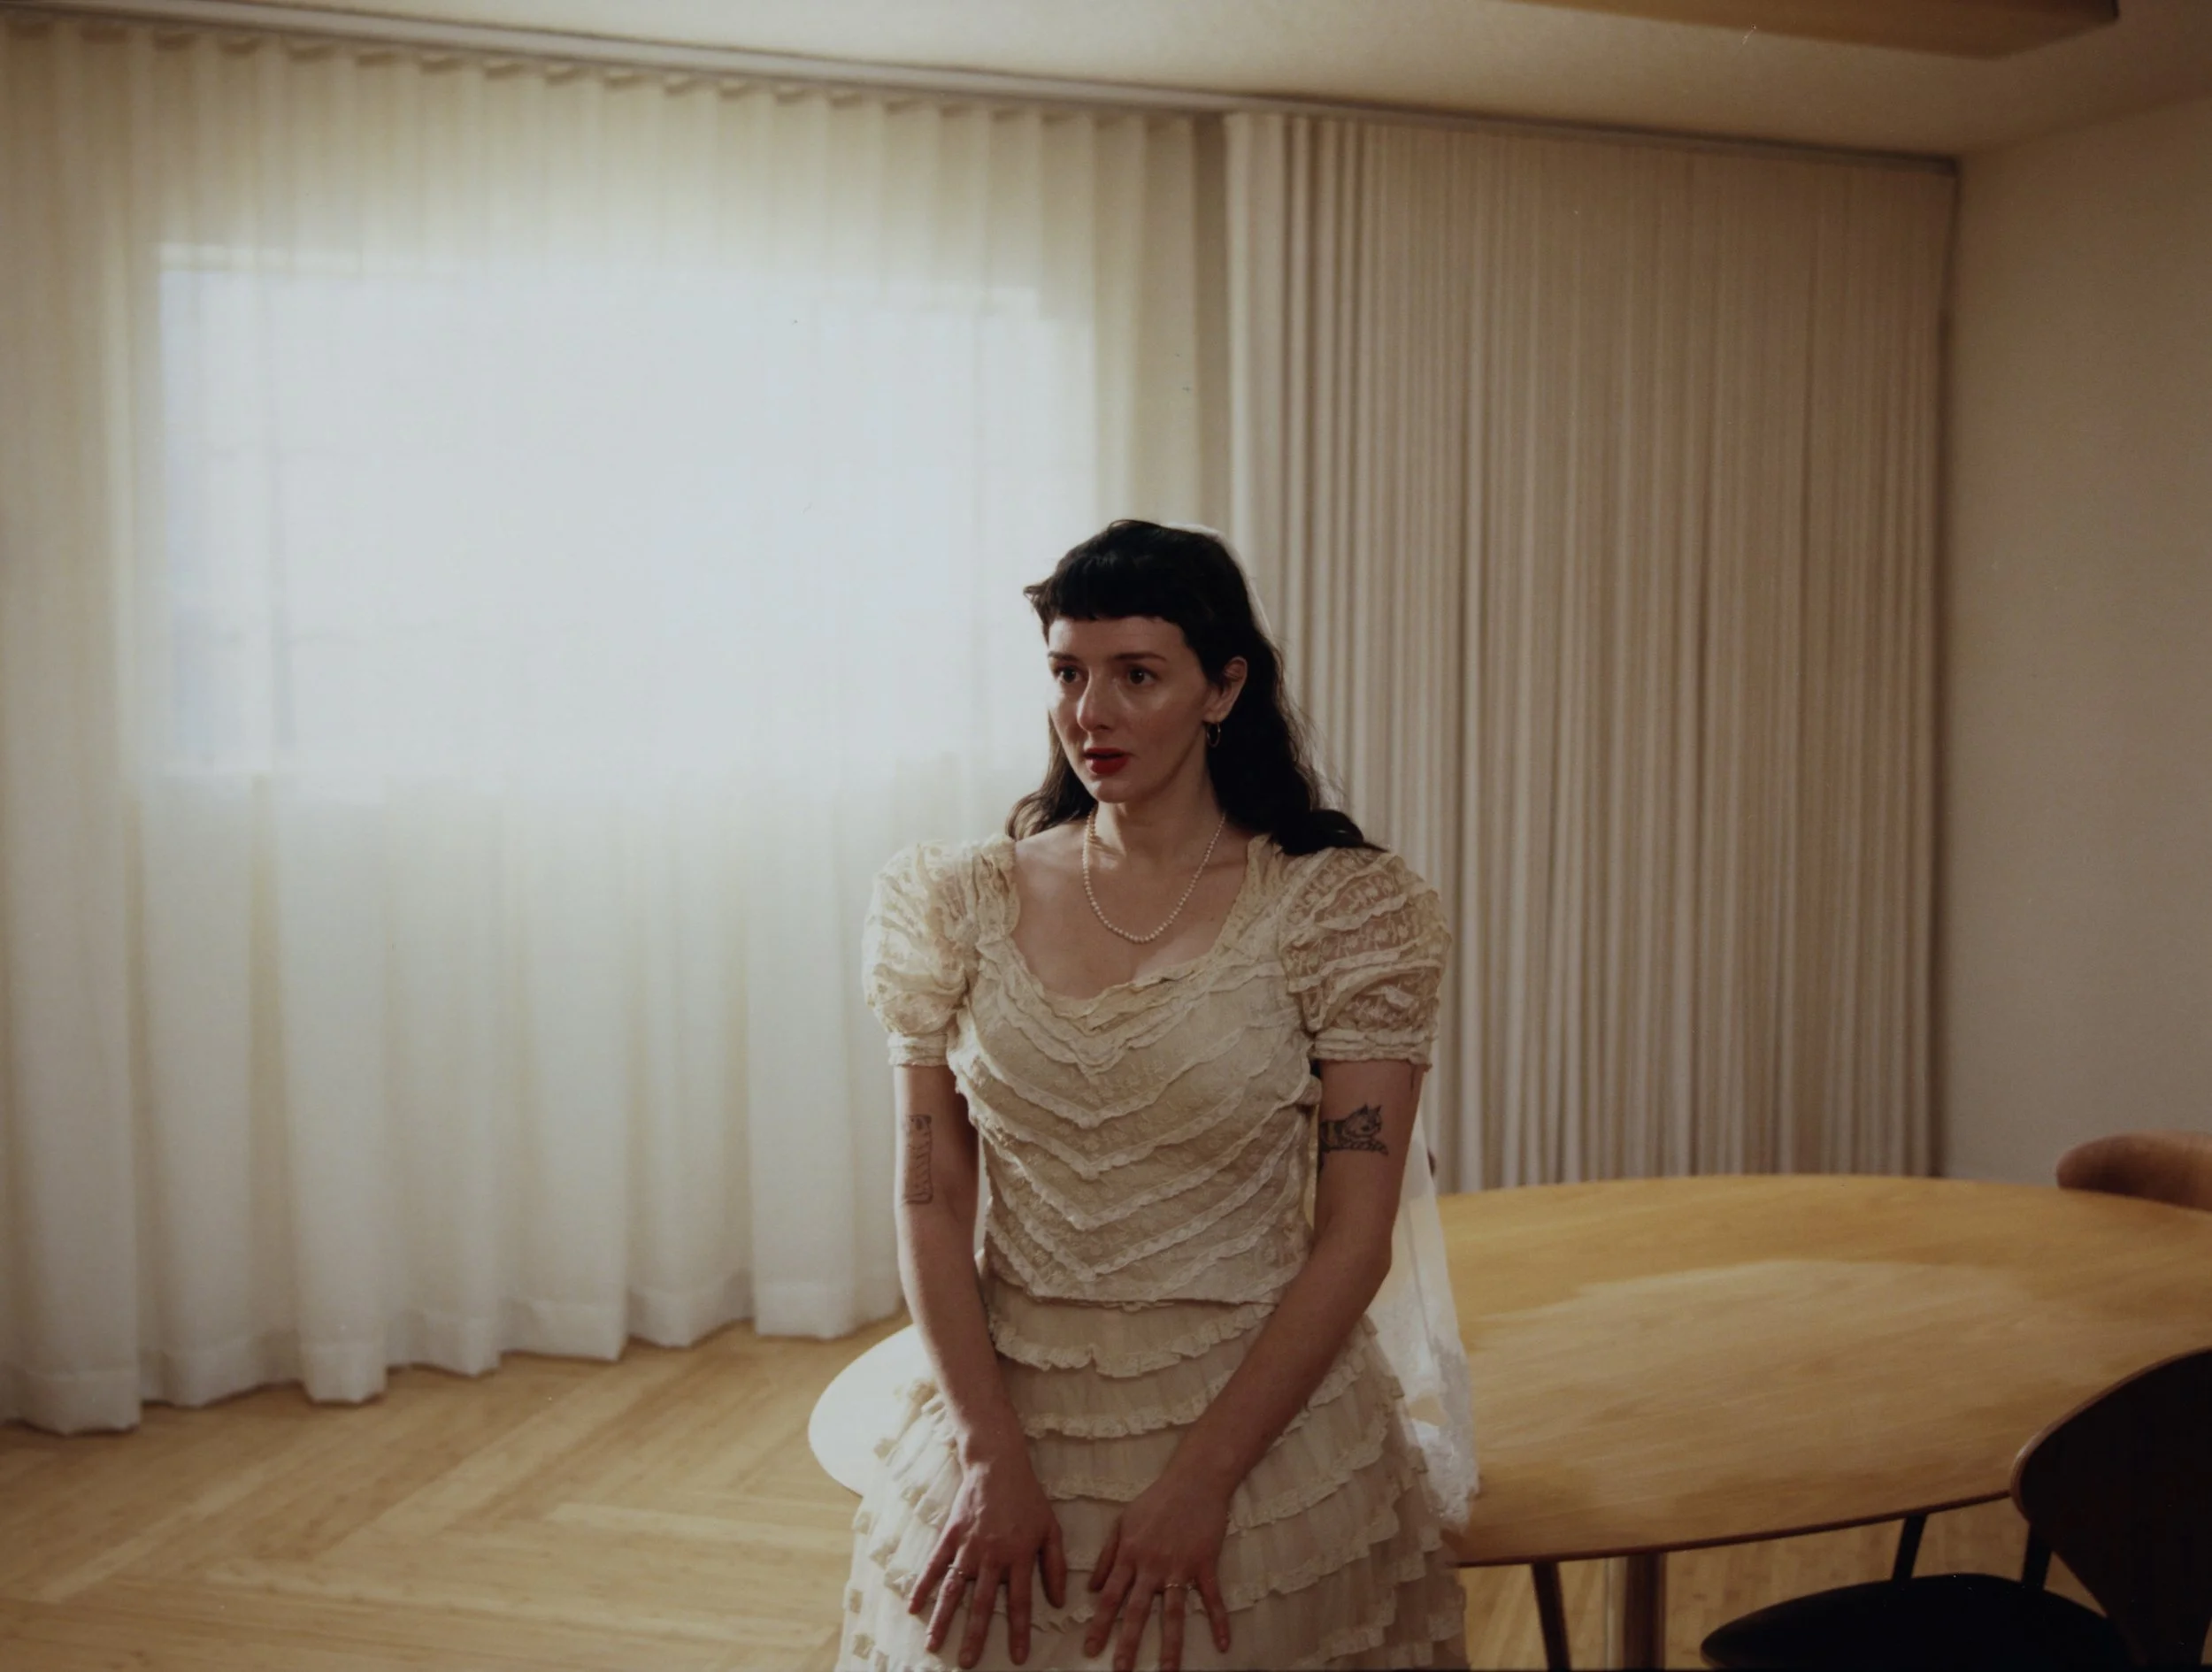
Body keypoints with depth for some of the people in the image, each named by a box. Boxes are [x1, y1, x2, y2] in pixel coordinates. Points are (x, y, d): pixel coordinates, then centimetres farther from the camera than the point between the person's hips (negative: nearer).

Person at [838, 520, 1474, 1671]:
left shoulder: (1345, 909, -9)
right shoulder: (959, 906, -1)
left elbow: (1354, 1238, -11)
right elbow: (930, 1203, -1)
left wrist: (1201, 1478, -16)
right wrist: (990, 1456, -11)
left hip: (1262, 1423, -2)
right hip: (1003, 1417, 2)